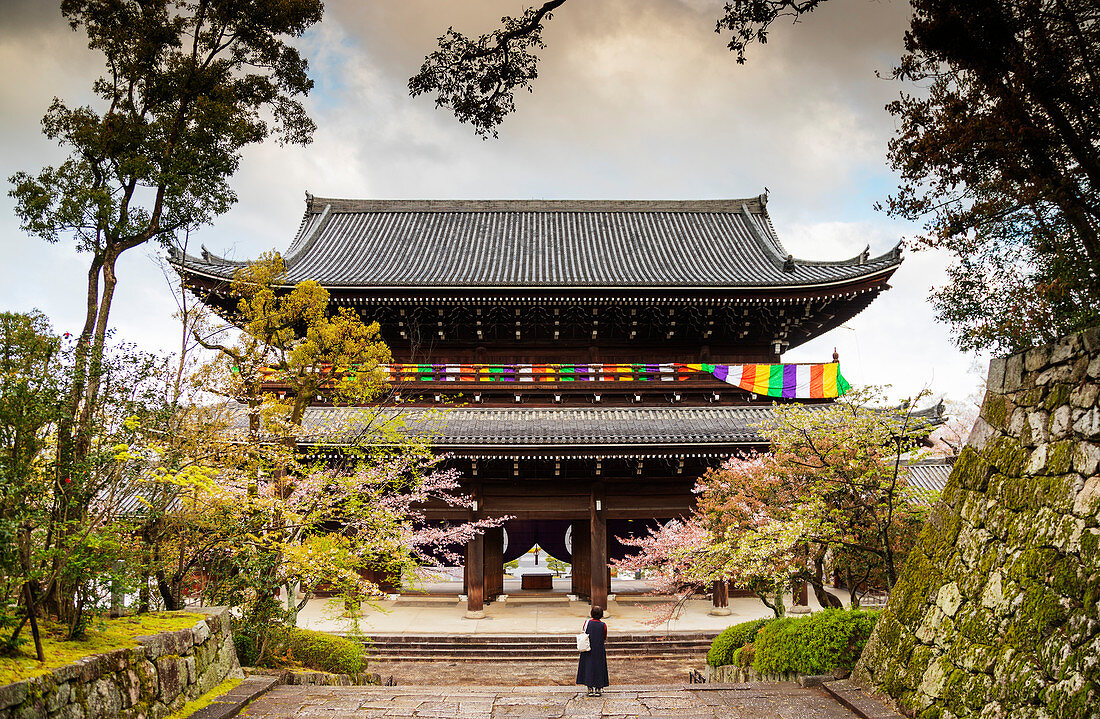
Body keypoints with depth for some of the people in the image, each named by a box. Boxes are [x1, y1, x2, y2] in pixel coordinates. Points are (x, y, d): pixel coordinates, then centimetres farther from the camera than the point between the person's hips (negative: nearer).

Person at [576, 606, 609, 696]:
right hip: (599, 651, 0)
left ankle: (590, 689, 9)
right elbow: (605, 638, 4)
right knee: (598, 668, 9)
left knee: (589, 668, 8)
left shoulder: (587, 623, -8)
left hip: (588, 651, 1)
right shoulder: (603, 625, -8)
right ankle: (598, 689, 11)